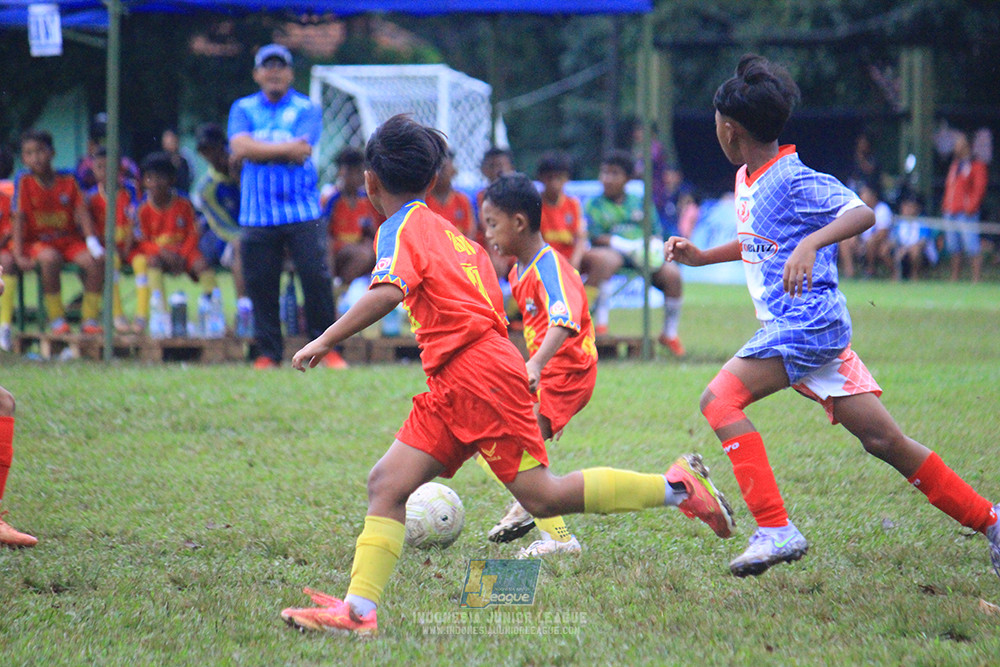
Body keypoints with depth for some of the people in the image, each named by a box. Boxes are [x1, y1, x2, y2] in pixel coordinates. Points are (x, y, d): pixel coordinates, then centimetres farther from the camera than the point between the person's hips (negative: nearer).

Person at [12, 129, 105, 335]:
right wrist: (19, 255, -15)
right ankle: (56, 318, -22)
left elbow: (82, 212, 0)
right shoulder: (25, 183, -1)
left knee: (96, 262, -24)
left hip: (69, 239, 3)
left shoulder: (68, 181, 6)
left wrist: (92, 241, -15)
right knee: (50, 259, -37)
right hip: (37, 240, -3)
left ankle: (89, 318, -10)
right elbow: (19, 220, -6)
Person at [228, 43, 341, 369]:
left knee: (316, 278, -9)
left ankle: (328, 349, 0)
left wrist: (259, 150, -5)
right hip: (257, 214, 2)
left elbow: (300, 153, -9)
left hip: (301, 211, -2)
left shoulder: (307, 109, 7)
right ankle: (268, 352, 11)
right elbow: (240, 147, -7)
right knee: (260, 283, 0)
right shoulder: (243, 109, 12)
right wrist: (286, 148, -12)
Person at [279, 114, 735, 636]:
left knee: (542, 497, -7)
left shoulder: (401, 229, -4)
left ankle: (677, 485, -2)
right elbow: (495, 304, 21)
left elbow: (388, 291, -24)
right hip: (452, 387, 10)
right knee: (386, 484, 1)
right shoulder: (450, 231, 22)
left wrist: (324, 342, -24)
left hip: (476, 372, -10)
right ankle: (358, 609, -9)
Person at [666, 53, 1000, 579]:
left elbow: (862, 214, -25)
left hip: (807, 323, -9)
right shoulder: (748, 179, 15)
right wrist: (699, 256, 24)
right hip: (790, 326, 9)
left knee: (720, 400, -19)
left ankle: (775, 530, -25)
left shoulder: (794, 180, -13)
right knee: (883, 440, 8)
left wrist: (809, 245, -39)